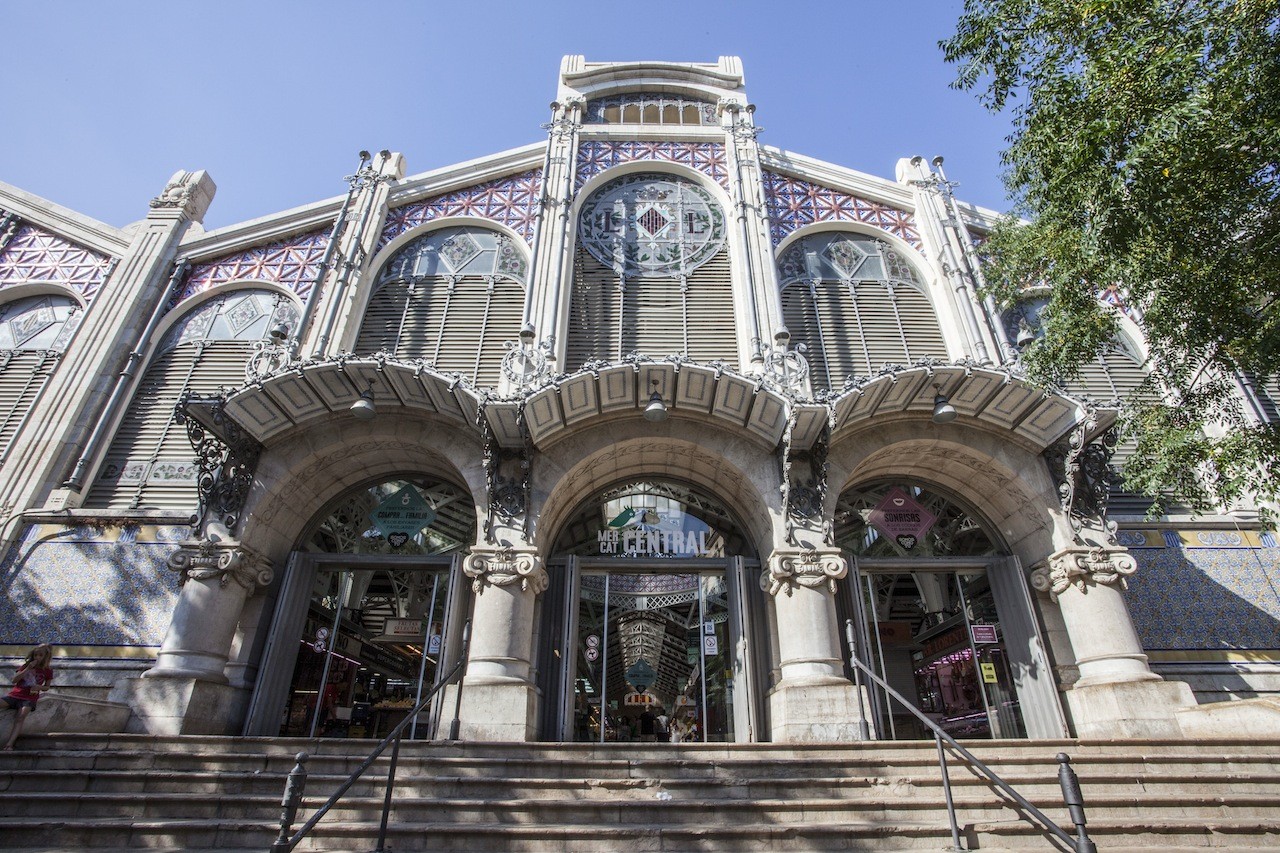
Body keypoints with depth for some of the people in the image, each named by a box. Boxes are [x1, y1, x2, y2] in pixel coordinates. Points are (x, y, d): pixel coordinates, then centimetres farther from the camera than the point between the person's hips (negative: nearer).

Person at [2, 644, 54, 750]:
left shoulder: (48, 670, 7)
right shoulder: (26, 665, 12)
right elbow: (14, 680, 0)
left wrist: (39, 687, -11)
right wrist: (28, 669, -10)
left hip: (29, 698, -2)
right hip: (15, 695, 3)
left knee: (21, 716, -30)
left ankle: (9, 745, -41)